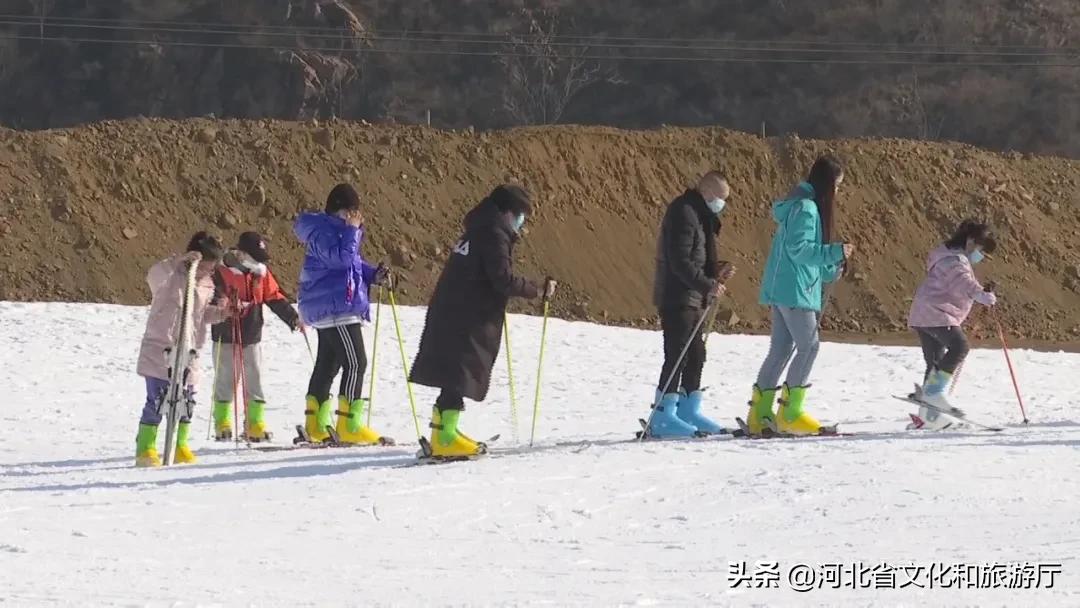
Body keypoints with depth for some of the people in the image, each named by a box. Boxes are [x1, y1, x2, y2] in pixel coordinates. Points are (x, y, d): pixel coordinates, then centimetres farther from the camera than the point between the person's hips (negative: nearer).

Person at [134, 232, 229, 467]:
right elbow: (154, 276, -33)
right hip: (160, 349, -6)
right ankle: (145, 449, 0)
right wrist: (180, 261, -46)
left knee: (186, 403, 10)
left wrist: (220, 313, 2)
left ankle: (180, 447, 23)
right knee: (156, 401, -6)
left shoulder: (207, 285, 10)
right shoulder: (172, 276, -11)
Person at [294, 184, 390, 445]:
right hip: (335, 308, -11)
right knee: (355, 362, -13)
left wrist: (372, 274, 8)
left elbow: (353, 264, 24)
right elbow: (341, 257, -27)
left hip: (326, 308, 11)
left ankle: (316, 424, 20)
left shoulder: (339, 229, 17)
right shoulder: (322, 231, -14)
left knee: (327, 364, 15)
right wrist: (351, 230, -22)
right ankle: (349, 425, -15)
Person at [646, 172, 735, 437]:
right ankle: (663, 416, -11)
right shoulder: (683, 213, -15)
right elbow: (680, 262, -22)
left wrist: (715, 270, 8)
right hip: (677, 298, -10)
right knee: (677, 355, -11)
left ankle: (689, 411, 19)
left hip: (692, 298, 10)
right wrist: (708, 284, -25)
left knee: (696, 356, 12)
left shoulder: (699, 214, 18)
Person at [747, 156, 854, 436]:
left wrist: (830, 270, 16)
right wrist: (834, 253, -19)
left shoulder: (804, 205, 18)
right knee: (808, 347, -9)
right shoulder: (805, 208, -14)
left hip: (782, 289, 10)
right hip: (794, 290, -10)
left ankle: (760, 415, 10)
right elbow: (798, 248, -21)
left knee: (780, 349, 10)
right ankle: (790, 413, -9)